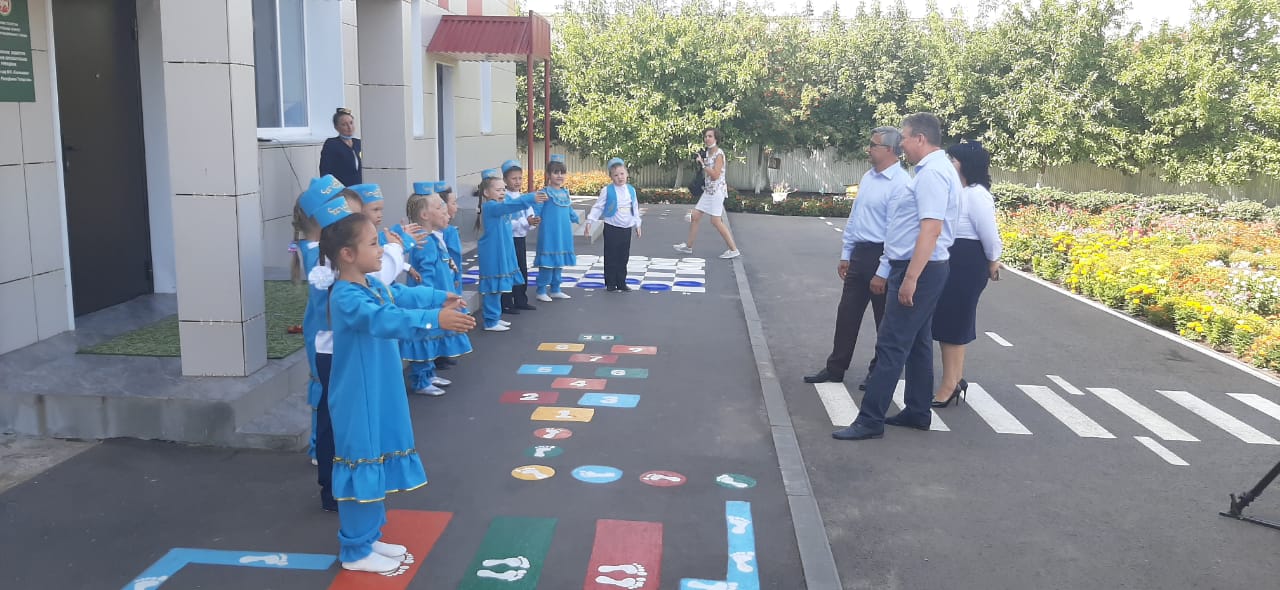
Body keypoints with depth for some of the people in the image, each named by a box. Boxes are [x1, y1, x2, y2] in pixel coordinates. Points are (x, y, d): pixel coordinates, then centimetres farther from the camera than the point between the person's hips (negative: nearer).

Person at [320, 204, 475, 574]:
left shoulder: (374, 285, 7)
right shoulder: (345, 298, -24)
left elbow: (405, 295, 25)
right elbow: (385, 319, -40)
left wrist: (441, 298, 18)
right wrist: (434, 319, -49)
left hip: (381, 397, 10)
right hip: (359, 403, -10)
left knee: (379, 466, 19)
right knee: (362, 469, 0)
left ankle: (369, 537, 33)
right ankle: (355, 552, 13)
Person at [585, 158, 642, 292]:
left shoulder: (631, 190, 7)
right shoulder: (607, 191, -6)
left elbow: (635, 209, 16)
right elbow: (598, 207, -5)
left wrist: (637, 225, 18)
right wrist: (589, 221, -13)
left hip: (627, 229, 4)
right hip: (612, 229, -4)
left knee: (623, 257, 10)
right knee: (611, 258, 0)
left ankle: (621, 283, 19)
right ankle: (610, 284, 8)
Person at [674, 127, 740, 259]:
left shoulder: (719, 154, -14)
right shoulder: (707, 153, 12)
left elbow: (715, 175, -21)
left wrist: (702, 164, -17)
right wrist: (701, 163, 7)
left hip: (717, 190, -9)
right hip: (708, 190, 9)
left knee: (716, 221, -10)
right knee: (695, 216, 10)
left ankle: (734, 250, -4)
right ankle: (688, 246, 20)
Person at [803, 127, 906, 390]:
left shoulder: (900, 183, -17)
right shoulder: (868, 177, 10)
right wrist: (846, 255, 16)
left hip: (882, 257, -8)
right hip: (859, 254, 8)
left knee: (885, 321, 8)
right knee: (847, 314, 12)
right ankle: (835, 369, 23)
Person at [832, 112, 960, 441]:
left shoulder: (932, 173, -17)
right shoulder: (930, 170, 15)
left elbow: (931, 229, -26)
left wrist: (910, 278, -28)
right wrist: (886, 271, 21)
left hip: (919, 270, -11)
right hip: (913, 268, 11)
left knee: (892, 345, -9)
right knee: (917, 342, 16)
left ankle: (870, 420, -5)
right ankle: (918, 413, 25)